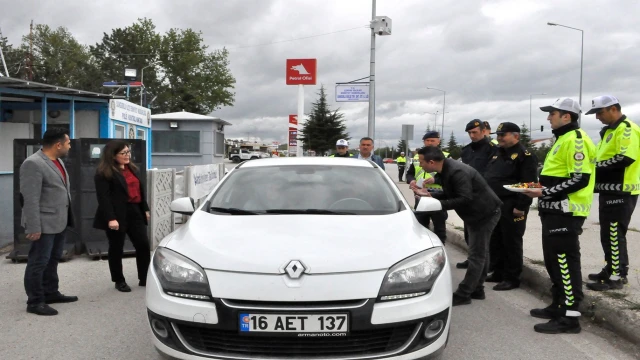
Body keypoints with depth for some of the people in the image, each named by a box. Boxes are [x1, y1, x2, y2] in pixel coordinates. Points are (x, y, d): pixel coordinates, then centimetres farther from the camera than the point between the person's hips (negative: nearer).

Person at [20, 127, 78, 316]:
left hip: (59, 222, 9)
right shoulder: (33, 164, -18)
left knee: (52, 261, 18)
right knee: (38, 263, 0)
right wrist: (33, 227, -22)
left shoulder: (57, 161, 12)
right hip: (44, 224, -9)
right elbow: (30, 199, -21)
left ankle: (51, 293, 28)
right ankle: (35, 302, 9)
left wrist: (68, 217, 18)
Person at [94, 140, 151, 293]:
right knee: (116, 249, 5)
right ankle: (119, 281, 18)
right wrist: (110, 218, -22)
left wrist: (145, 209, 15)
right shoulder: (104, 173, -8)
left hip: (134, 212, 7)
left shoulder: (132, 168, 16)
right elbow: (103, 197, -15)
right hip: (118, 215, -7)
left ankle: (144, 278, 14)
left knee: (143, 245, 3)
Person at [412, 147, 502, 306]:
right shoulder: (447, 170, 3)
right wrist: (429, 194, 0)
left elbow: (465, 199, -33)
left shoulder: (457, 172, -29)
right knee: (480, 253, 17)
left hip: (485, 213, -11)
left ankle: (462, 294, -1)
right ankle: (476, 289, 27)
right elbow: (450, 194, 11)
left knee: (476, 255, -5)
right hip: (478, 213, 11)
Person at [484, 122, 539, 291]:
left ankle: (512, 278, 7)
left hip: (512, 207, -9)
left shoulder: (525, 155, -11)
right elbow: (488, 177, 22)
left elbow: (528, 184, -18)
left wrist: (521, 207, -21)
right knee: (495, 241, 13)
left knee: (511, 243, -1)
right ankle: (498, 273, 25)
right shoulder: (497, 153, 16)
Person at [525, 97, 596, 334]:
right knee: (554, 260, 16)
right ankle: (559, 306, 27)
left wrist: (544, 193, -20)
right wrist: (542, 190, 12)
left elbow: (579, 179, -22)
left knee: (565, 262, -7)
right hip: (556, 210, 11)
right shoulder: (563, 138, 18)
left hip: (565, 212, -11)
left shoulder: (574, 139, -14)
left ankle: (570, 317, -1)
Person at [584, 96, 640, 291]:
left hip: (621, 192, -10)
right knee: (608, 234, 15)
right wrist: (596, 168, 3)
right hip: (610, 190, 10)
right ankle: (611, 269, 23)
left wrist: (596, 166, -16)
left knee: (615, 235, -6)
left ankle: (618, 276, 1)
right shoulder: (609, 131, 18)